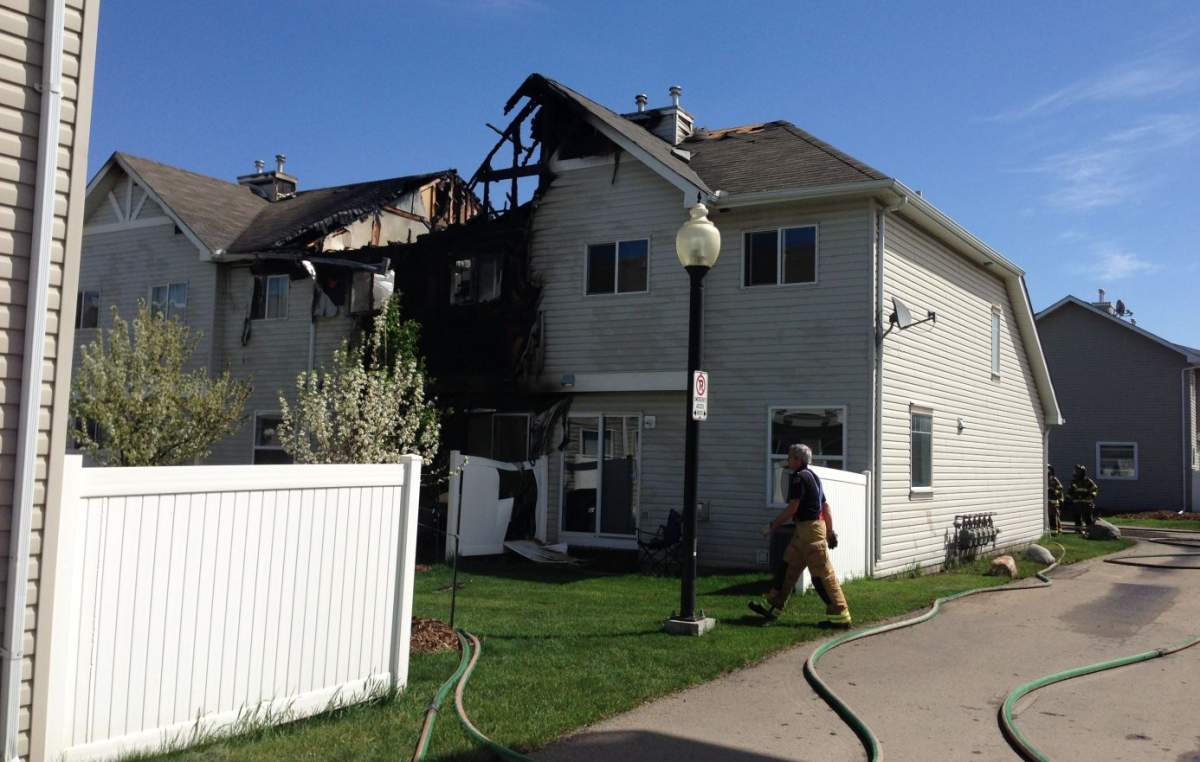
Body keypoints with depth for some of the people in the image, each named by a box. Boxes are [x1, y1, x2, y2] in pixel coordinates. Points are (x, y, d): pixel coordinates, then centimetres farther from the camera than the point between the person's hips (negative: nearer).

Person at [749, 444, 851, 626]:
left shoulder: (798, 477, -14)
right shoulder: (811, 476, 16)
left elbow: (792, 508, -17)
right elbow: (826, 507, 17)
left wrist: (772, 526, -9)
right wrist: (830, 532, 20)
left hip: (809, 529, -10)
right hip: (803, 530, 10)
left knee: (822, 574, -6)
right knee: (788, 566, 13)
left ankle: (840, 615, -1)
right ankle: (772, 606, 19)